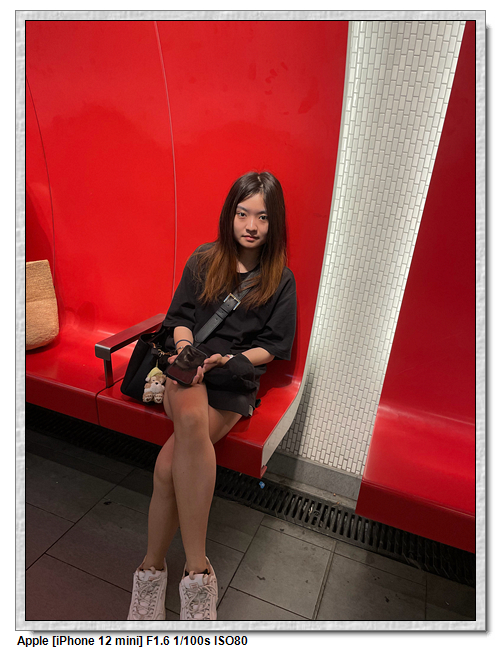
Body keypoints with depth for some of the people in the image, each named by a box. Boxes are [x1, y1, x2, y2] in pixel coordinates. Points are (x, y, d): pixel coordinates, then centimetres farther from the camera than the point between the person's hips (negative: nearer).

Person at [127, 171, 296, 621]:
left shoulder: (281, 279, 5)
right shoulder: (203, 260, 9)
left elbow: (274, 346, 4)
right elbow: (181, 317, 10)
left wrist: (230, 358, -12)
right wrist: (185, 351, -12)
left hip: (237, 378, -1)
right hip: (190, 366, 1)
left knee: (172, 460, -25)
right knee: (191, 418, -34)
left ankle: (152, 567, -5)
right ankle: (198, 570, -24)